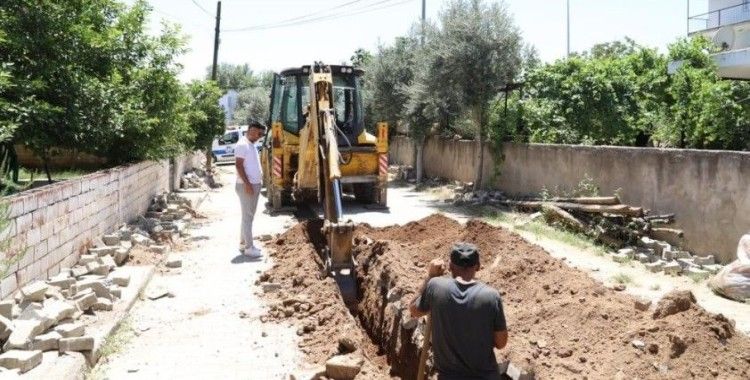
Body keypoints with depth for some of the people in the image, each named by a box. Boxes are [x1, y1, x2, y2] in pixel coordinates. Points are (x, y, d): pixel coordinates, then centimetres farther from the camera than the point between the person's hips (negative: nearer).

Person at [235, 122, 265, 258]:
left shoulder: (251, 145, 15)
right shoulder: (242, 144, -14)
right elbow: (238, 165, -20)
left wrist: (259, 178, 18)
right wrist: (247, 184, -24)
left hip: (255, 185, 10)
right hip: (246, 186, -10)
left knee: (249, 216, 14)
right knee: (248, 216, -6)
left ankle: (243, 243, 23)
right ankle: (248, 247, -2)